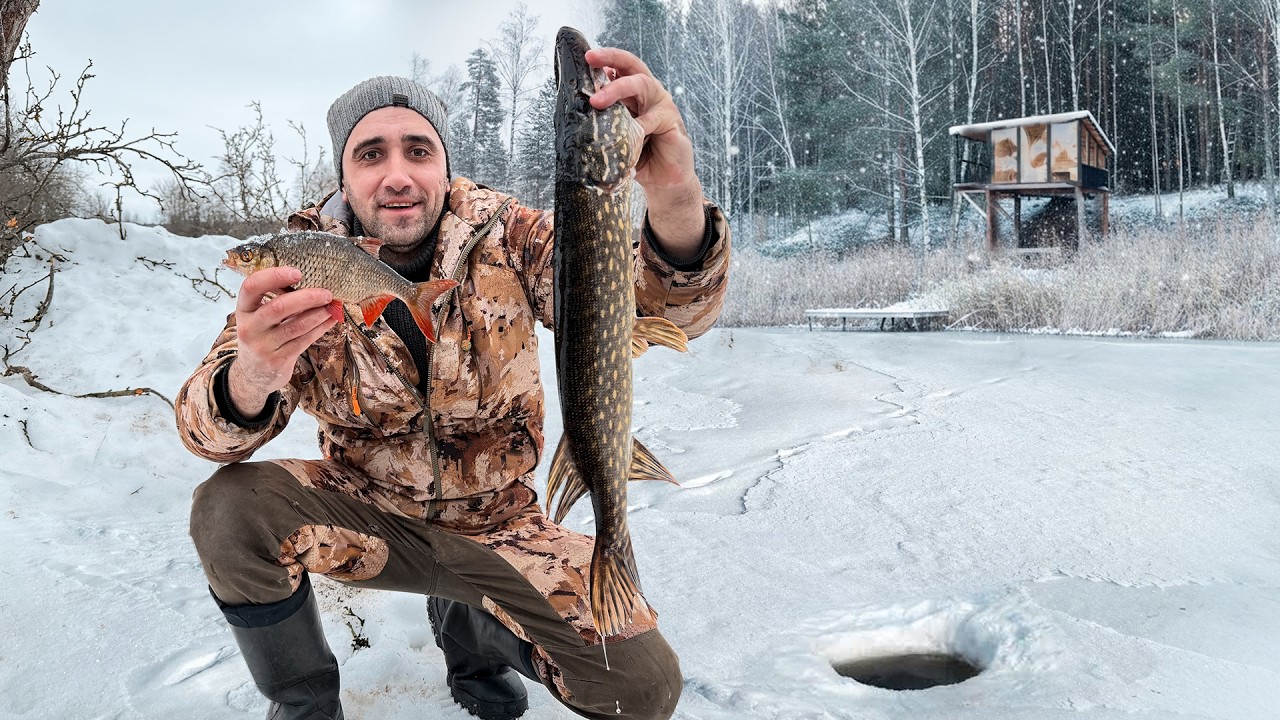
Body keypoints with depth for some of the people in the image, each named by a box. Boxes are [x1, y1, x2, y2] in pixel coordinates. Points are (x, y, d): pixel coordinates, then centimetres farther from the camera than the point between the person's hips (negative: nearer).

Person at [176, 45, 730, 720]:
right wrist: (250, 380, -44)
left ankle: (466, 624, 19)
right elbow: (209, 429, -18)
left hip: (494, 525, 0)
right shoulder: (303, 266, -11)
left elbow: (674, 308, -26)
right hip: (364, 513, 0)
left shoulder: (507, 239, -14)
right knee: (228, 508, -27)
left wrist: (675, 201, -50)